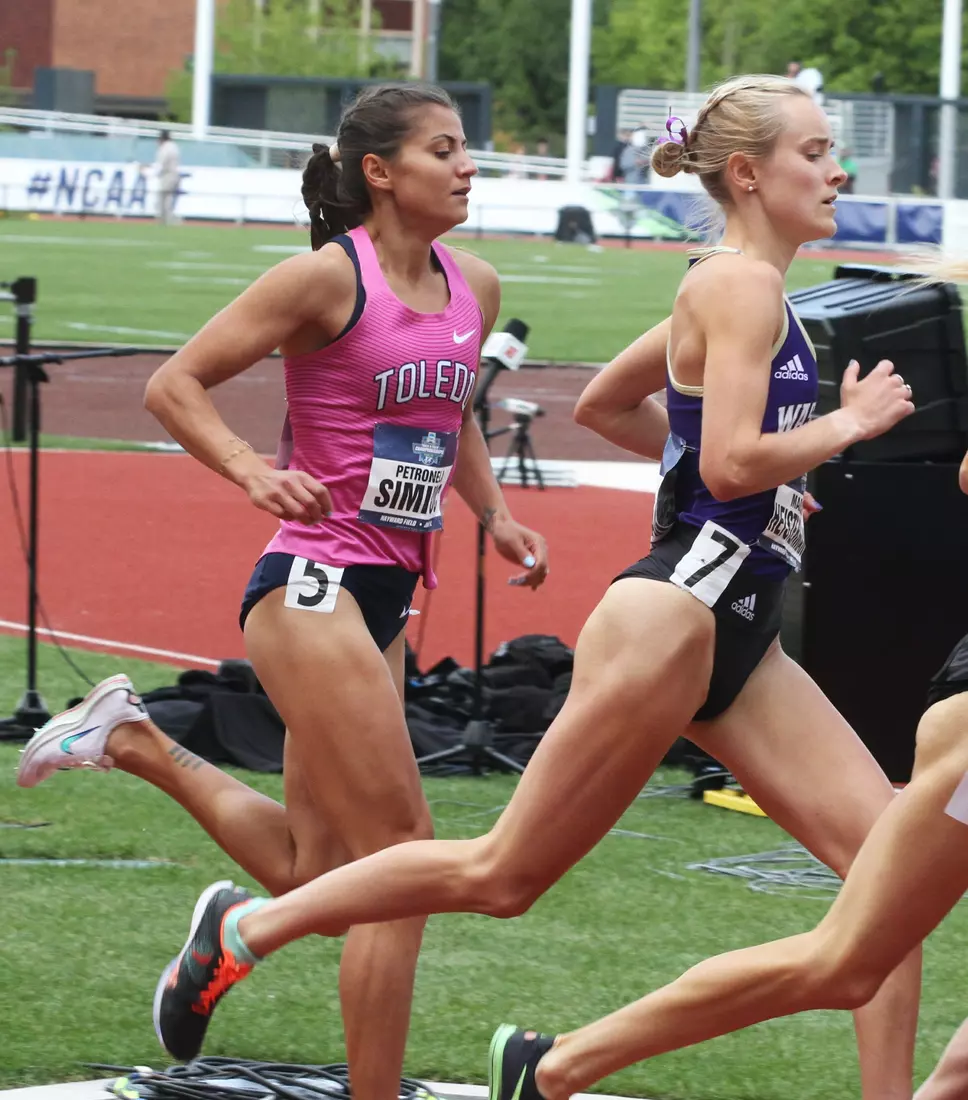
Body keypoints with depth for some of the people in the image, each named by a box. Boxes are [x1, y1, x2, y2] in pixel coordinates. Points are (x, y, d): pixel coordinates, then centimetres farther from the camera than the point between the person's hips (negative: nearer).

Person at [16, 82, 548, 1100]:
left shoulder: (475, 288, 11)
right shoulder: (328, 277, -10)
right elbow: (174, 384, -8)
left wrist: (492, 515, 15)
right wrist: (250, 471, -23)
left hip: (384, 595, 8)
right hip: (313, 585, -8)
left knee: (315, 874, 11)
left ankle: (135, 744, 27)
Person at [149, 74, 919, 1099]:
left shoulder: (729, 289, 17)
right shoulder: (740, 285, -12)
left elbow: (602, 404, 28)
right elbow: (733, 460, -23)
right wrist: (845, 425, -9)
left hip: (737, 643, 10)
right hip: (672, 618, -10)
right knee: (502, 873, 0)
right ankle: (244, 929, 15)